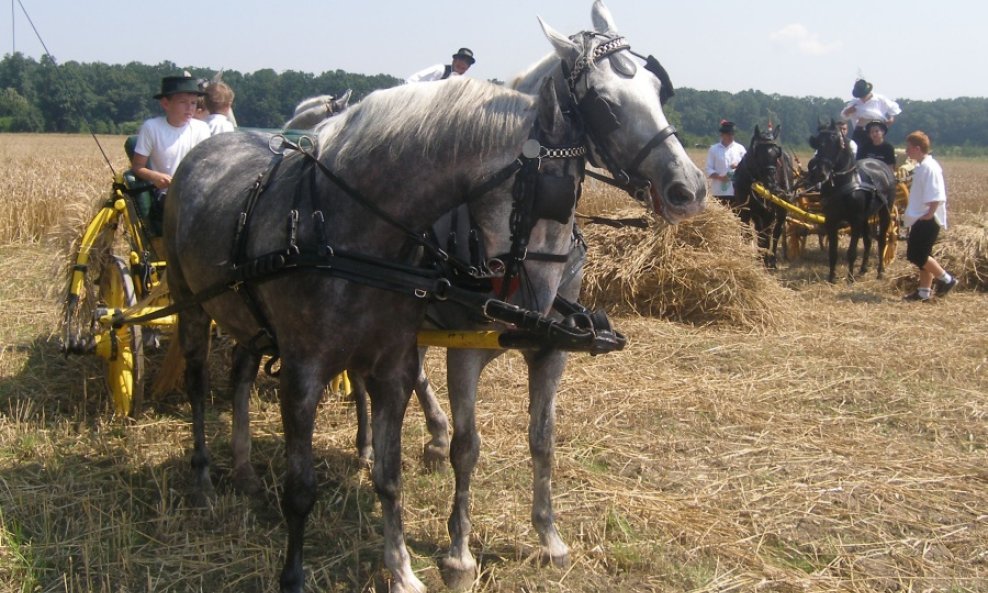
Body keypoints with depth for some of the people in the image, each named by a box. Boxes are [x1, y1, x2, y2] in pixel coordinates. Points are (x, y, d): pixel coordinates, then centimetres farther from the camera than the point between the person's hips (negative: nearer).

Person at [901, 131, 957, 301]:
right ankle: (924, 291, 17)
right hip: (920, 219, 10)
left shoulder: (929, 167, -17)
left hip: (927, 220, -10)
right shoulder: (922, 166, 14)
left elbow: (936, 195, -24)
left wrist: (930, 213, -24)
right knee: (921, 256, 12)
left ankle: (946, 279, 2)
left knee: (917, 255, -9)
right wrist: (911, 212, 18)